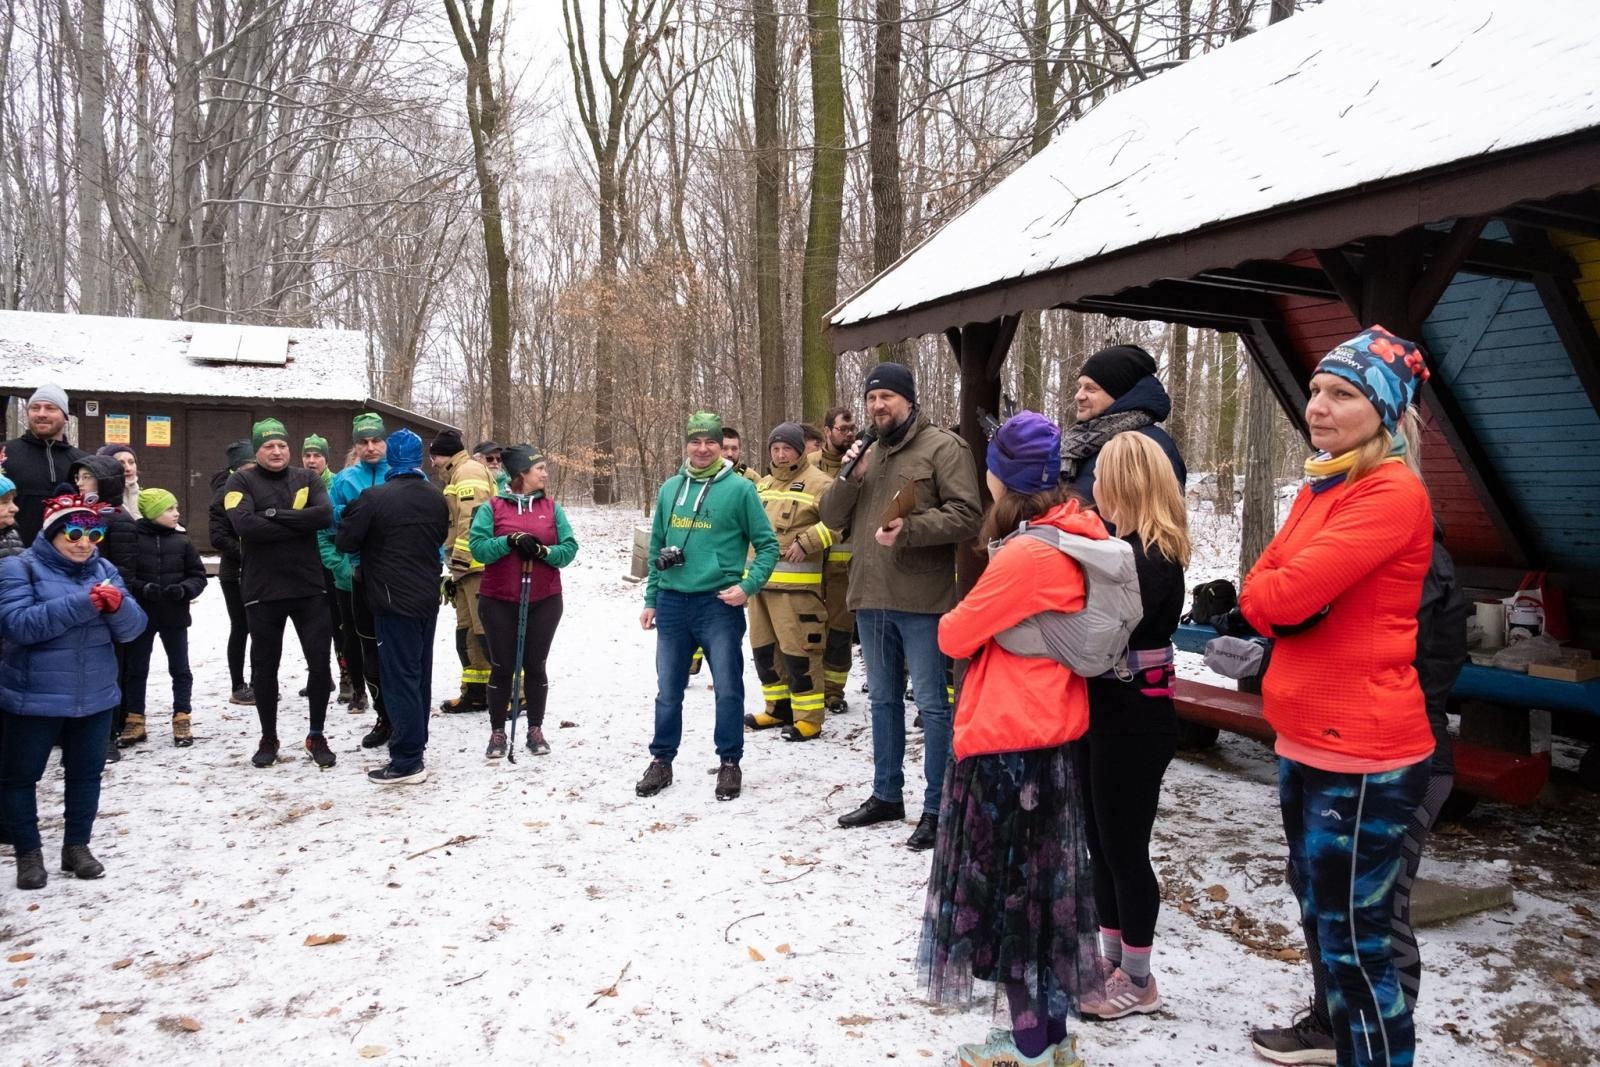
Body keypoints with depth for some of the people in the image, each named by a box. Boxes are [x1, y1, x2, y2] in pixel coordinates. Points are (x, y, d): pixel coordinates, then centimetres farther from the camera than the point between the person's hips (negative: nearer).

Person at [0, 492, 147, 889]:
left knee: (86, 773, 13)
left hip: (94, 697, 4)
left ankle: (77, 846, 28)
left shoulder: (104, 570, 4)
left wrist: (117, 606, -23)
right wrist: (82, 603, -31)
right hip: (33, 698, -4)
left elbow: (132, 628, -1)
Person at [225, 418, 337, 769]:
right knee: (265, 667, 10)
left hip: (309, 586, 2)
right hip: (263, 590, -1)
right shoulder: (241, 481, -1)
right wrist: (298, 526, -17)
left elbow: (325, 514, -13)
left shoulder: (306, 478, 6)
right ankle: (268, 739, 27)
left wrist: (275, 515, -18)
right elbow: (245, 524, -19)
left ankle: (317, 736, 20)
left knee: (321, 662, 4)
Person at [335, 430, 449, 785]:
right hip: (427, 598, 7)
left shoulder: (374, 497, -14)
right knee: (420, 674, 15)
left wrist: (371, 546, 11)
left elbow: (345, 542, -7)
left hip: (393, 600, -6)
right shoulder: (437, 498, 6)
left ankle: (407, 761, 0)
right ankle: (415, 742, 27)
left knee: (399, 677, -3)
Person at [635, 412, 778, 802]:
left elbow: (767, 544, -3)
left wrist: (748, 585, -15)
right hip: (672, 603, 4)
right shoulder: (670, 489, 9)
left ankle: (729, 763, 18)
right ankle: (661, 760, 27)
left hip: (719, 604, -4)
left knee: (728, 688, 2)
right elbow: (656, 547, 16)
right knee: (668, 690, 12)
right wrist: (651, 599, 13)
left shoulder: (740, 488, -4)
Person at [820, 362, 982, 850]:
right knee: (883, 699, 17)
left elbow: (966, 514, -14)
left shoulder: (943, 447, -6)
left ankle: (936, 807, 10)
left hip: (920, 599, -7)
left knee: (931, 703, 0)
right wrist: (850, 477, -5)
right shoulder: (866, 454, 16)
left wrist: (910, 529, -23)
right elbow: (832, 518, 12)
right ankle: (886, 795, 30)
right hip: (871, 598, 7)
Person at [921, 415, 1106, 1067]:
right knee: (1041, 885, 18)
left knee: (1010, 888, 5)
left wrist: (955, 620, 6)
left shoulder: (1028, 553, -22)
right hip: (1052, 733, 9)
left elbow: (955, 636, -13)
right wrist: (984, 619, 2)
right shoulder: (1076, 536, 5)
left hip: (1009, 742, -9)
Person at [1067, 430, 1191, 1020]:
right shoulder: (1126, 548, 9)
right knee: (1101, 842, 18)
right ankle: (1111, 957, 34)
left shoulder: (1152, 559, -19)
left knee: (1125, 847, 4)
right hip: (1103, 713, 9)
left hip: (1134, 721, -9)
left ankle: (1138, 980, 21)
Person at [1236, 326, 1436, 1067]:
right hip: (1305, 741, 9)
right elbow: (1259, 593, 8)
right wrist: (1291, 603, -12)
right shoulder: (1318, 487, 12)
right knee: (1320, 917, 21)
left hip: (1363, 754, -9)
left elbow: (1284, 592, -24)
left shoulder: (1393, 493, -17)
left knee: (1355, 941, 1)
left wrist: (1277, 596, -4)